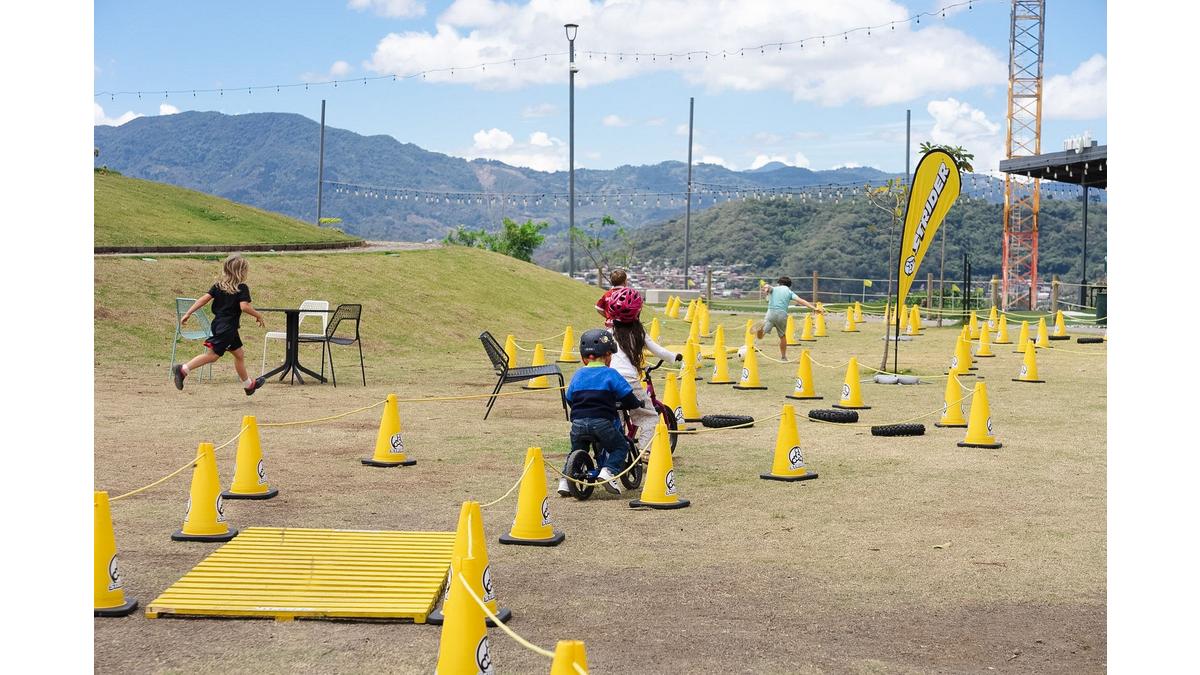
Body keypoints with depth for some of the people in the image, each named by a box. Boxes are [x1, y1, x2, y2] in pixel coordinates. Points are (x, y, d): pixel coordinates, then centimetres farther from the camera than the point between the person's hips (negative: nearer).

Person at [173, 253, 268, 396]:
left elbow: (204, 299, 1)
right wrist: (258, 316, -7)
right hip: (227, 327, -9)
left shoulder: (219, 285, 9)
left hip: (218, 324, 9)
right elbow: (244, 306, -23)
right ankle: (183, 369, -20)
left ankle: (248, 384, 31)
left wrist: (188, 313, 1)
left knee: (239, 353, 20)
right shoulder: (242, 288, -10)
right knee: (213, 354, -9)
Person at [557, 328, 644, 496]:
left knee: (576, 451, 26)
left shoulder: (578, 375, 15)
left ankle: (565, 478, 10)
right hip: (601, 422, -4)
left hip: (578, 424, 4)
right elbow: (627, 398, 0)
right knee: (621, 446, 15)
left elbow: (569, 399, 21)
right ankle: (608, 471, -8)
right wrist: (638, 403, 21)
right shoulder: (610, 374, 2)